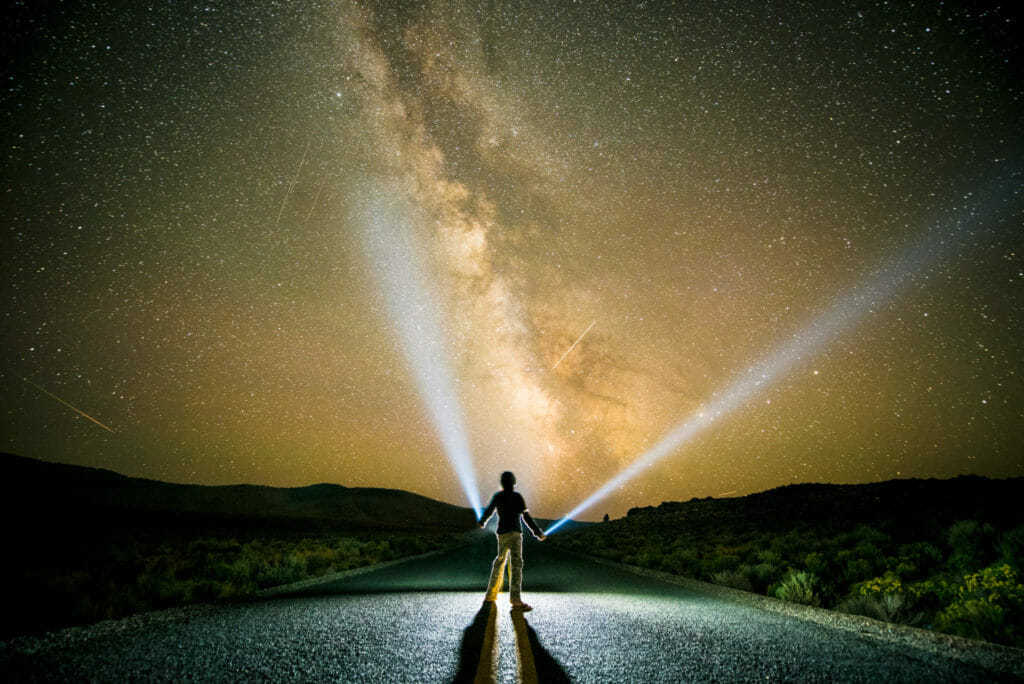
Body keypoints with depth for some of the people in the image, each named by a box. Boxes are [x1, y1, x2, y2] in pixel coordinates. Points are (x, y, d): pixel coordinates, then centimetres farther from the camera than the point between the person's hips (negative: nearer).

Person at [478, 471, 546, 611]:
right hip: (514, 533, -6)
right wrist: (538, 532, -5)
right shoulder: (517, 497, -5)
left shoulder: (497, 496, 10)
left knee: (500, 561, 22)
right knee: (516, 564, -15)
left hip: (502, 534, 6)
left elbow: (489, 510, 25)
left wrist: (482, 522, 45)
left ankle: (491, 594, 31)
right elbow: (526, 517, -9)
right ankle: (516, 601, -27)